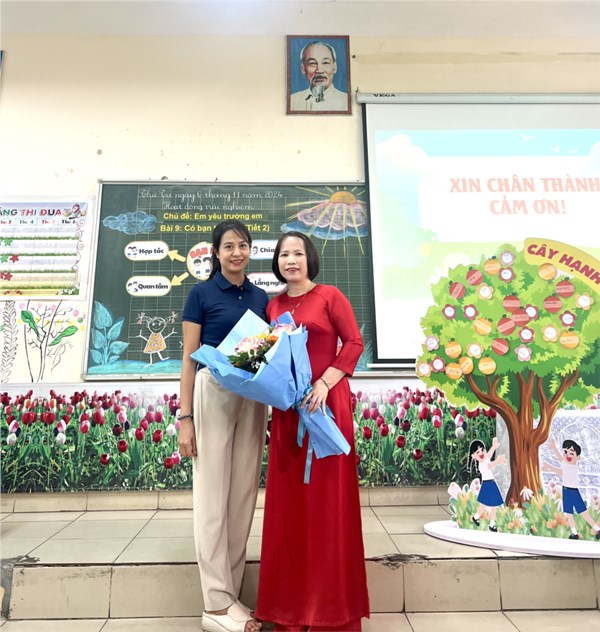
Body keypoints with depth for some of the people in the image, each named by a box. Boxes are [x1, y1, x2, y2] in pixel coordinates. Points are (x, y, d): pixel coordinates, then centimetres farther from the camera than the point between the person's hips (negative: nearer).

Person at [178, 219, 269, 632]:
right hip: (212, 394, -4)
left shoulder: (261, 297, 13)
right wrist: (184, 418, -7)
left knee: (244, 495, 9)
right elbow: (190, 358, -2)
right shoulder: (202, 294, 1)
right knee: (213, 496, 1)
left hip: (253, 397, 5)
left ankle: (231, 594, 23)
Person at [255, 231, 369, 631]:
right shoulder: (273, 305, 13)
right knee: (289, 498, 9)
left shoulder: (330, 296, 0)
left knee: (327, 497, 2)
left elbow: (354, 343, -7)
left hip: (325, 403, -4)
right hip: (286, 408, 4)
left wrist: (325, 383, -16)